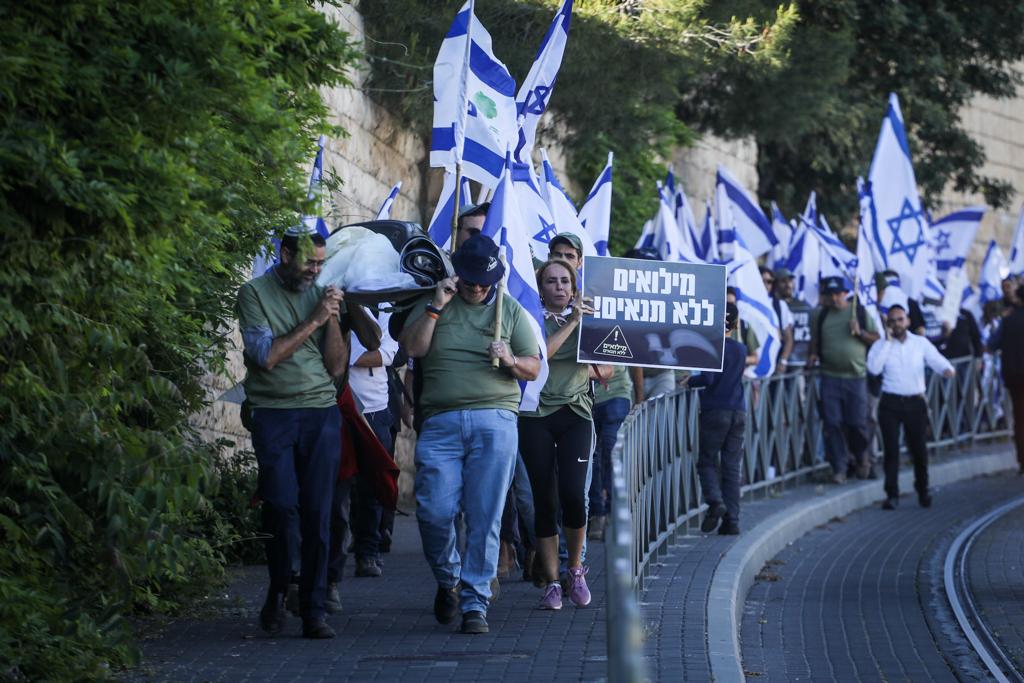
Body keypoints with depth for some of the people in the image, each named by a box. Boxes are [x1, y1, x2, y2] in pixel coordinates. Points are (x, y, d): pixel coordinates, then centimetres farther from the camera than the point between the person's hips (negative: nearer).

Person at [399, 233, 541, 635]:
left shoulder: (511, 311, 16)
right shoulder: (431, 306, 15)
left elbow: (534, 369, 13)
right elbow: (412, 348, 0)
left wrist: (511, 360, -8)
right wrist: (436, 306, -5)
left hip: (494, 421, 0)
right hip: (440, 423, 0)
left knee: (485, 518, -5)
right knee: (434, 511, -9)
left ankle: (475, 603, 0)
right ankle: (447, 579, 17)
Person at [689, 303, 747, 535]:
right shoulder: (741, 349, 10)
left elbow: (708, 378, -18)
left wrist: (689, 381, 0)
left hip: (715, 411, -5)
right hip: (738, 412, 5)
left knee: (707, 461, 5)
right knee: (732, 467, 6)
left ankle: (715, 501, -20)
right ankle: (731, 520, 2)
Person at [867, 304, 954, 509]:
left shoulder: (921, 343, 5)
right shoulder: (881, 345, 2)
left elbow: (937, 360, -6)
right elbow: (873, 368, -14)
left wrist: (947, 369, -30)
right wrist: (888, 341, -13)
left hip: (915, 402, 1)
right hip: (890, 403, -1)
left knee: (919, 448, 6)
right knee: (891, 449, -3)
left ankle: (923, 490, 23)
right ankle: (892, 494, 2)